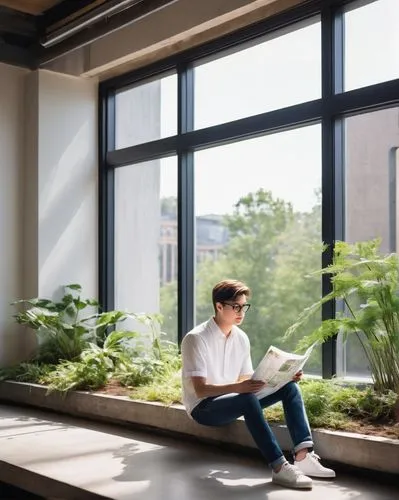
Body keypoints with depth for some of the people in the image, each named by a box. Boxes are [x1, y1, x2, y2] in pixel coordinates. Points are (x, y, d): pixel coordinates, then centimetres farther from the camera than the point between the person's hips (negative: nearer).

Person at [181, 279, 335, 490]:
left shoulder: (241, 338, 4)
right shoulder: (196, 339, -18)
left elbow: (246, 381, 6)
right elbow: (200, 389, -24)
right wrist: (237, 387, -41)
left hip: (234, 401, 7)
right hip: (203, 407, -7)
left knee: (289, 387, -10)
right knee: (248, 399, -37)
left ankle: (303, 456, -22)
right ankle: (279, 468, -38)